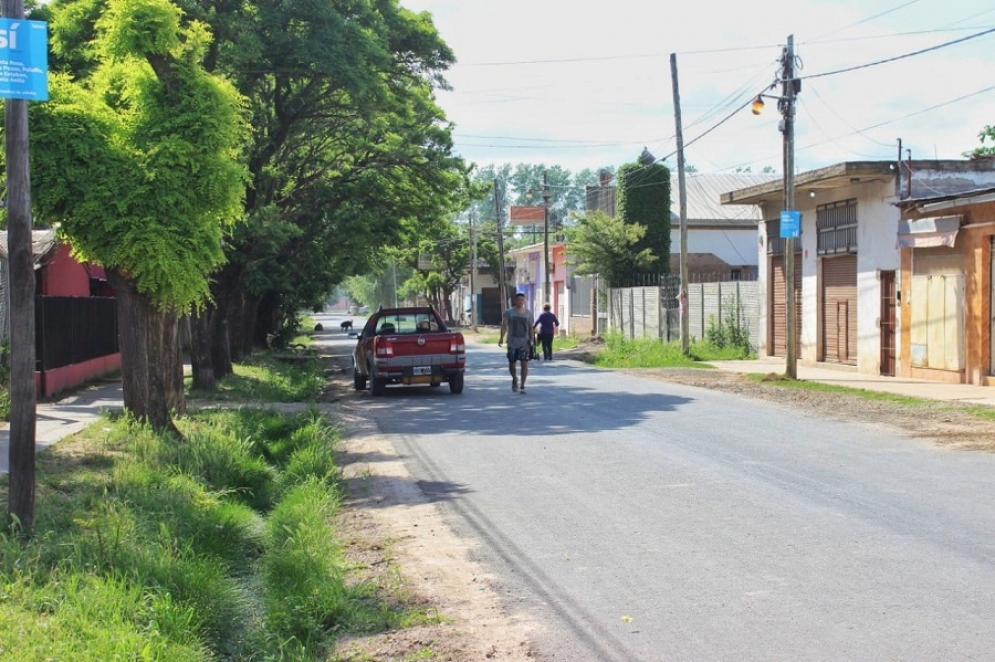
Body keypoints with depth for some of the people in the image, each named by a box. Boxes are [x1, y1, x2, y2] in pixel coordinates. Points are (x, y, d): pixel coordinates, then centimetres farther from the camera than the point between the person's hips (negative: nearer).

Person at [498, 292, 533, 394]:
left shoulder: (528, 313, 7)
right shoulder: (509, 312, 0)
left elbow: (530, 327, 13)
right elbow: (504, 325, -6)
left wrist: (531, 340, 8)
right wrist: (502, 337, -18)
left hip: (524, 343, 1)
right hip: (512, 343, -1)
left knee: (524, 363, -9)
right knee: (512, 364, 7)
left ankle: (522, 386, -4)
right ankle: (514, 380, 36)